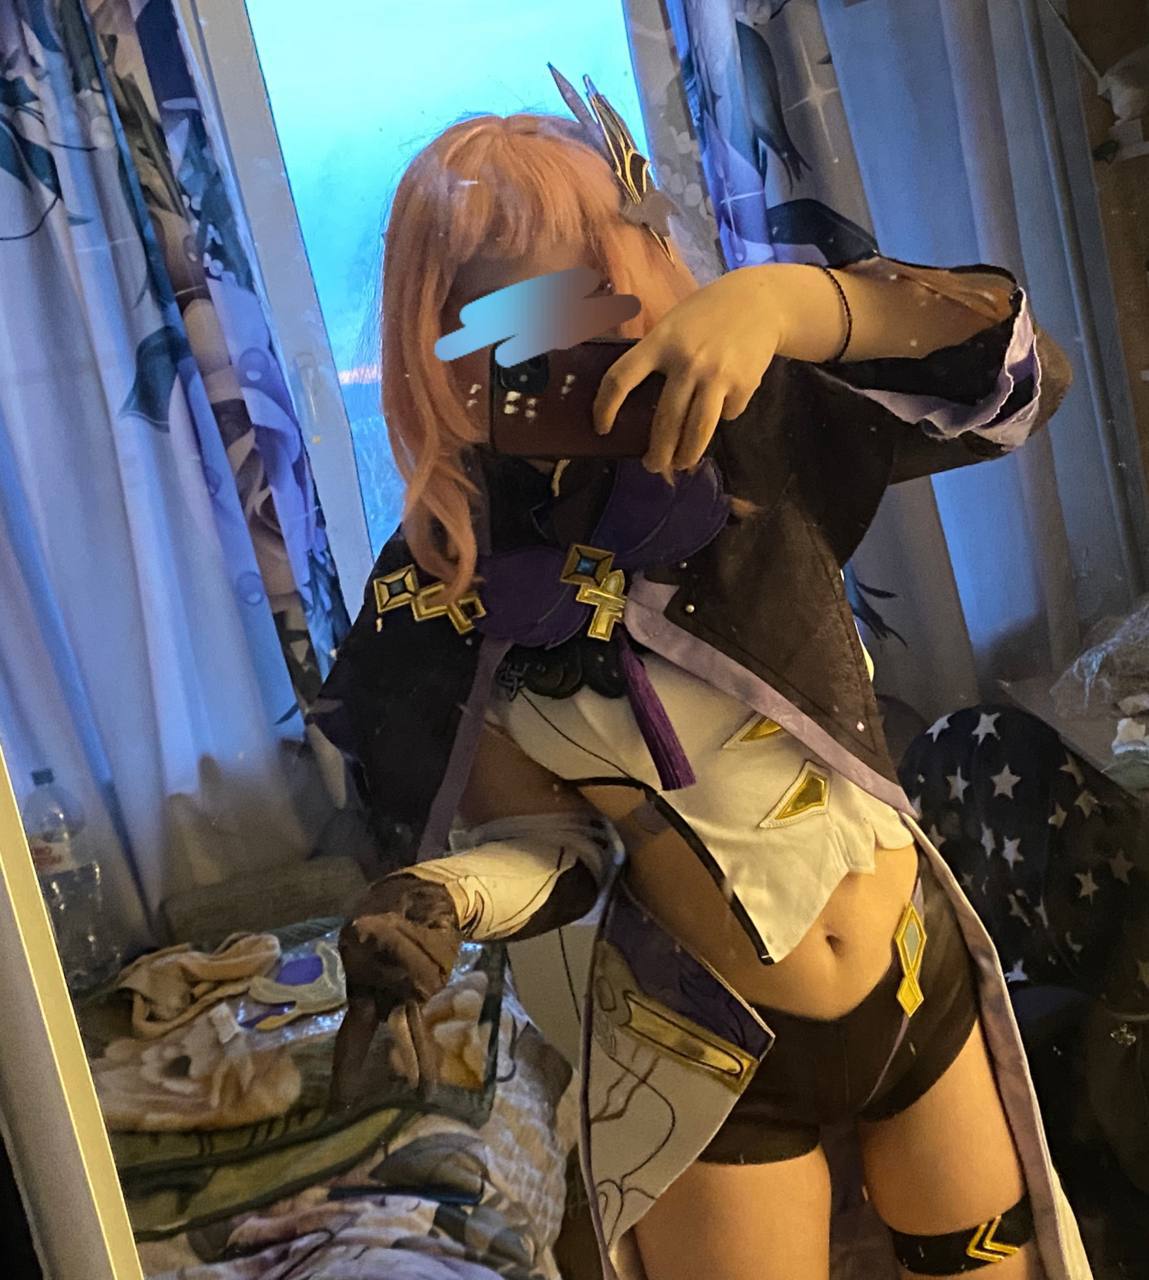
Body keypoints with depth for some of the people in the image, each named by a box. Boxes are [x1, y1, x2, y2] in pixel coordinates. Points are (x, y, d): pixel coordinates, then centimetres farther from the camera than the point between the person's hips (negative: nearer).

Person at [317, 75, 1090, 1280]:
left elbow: (1015, 374, -20)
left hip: (923, 989, 2)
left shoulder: (743, 431, -13)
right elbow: (544, 833, -6)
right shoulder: (439, 586, -13)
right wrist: (429, 902, -27)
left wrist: (787, 299, -34)